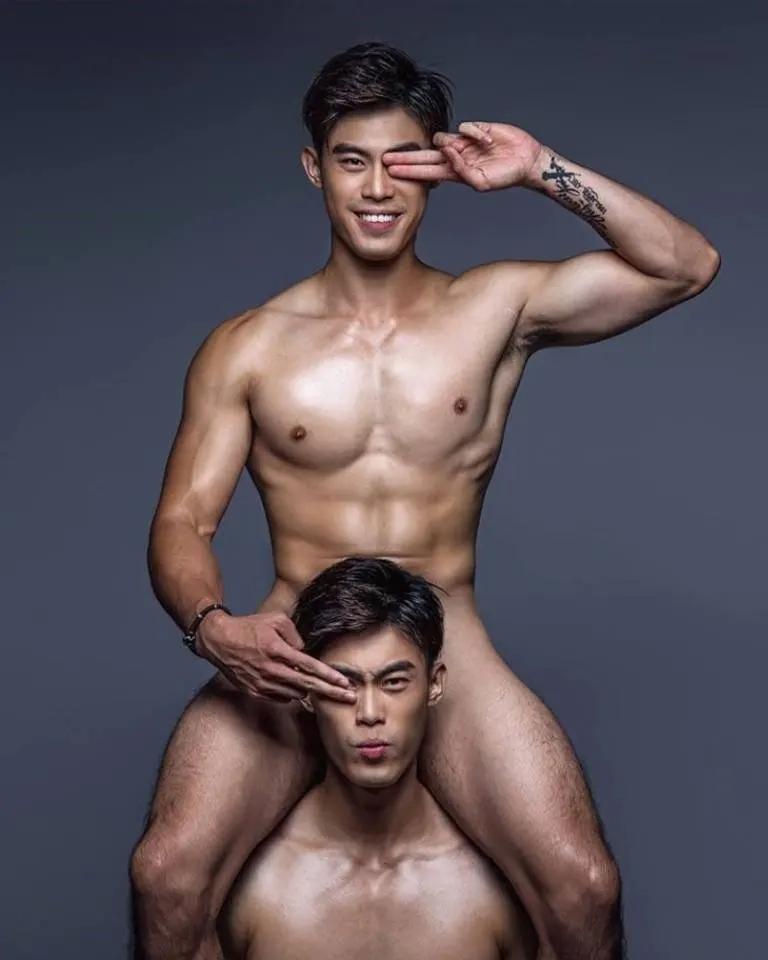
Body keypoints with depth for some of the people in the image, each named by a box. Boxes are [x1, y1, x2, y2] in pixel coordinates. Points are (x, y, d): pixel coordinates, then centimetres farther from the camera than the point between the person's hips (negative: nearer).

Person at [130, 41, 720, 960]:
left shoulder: (498, 308, 4)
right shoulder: (245, 349, 3)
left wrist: (542, 172, -6)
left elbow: (686, 264, 0)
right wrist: (213, 628, -21)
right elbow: (182, 520, 0)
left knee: (584, 885, -20)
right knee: (165, 873, -22)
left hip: (449, 649, 0)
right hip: (289, 656, 0)